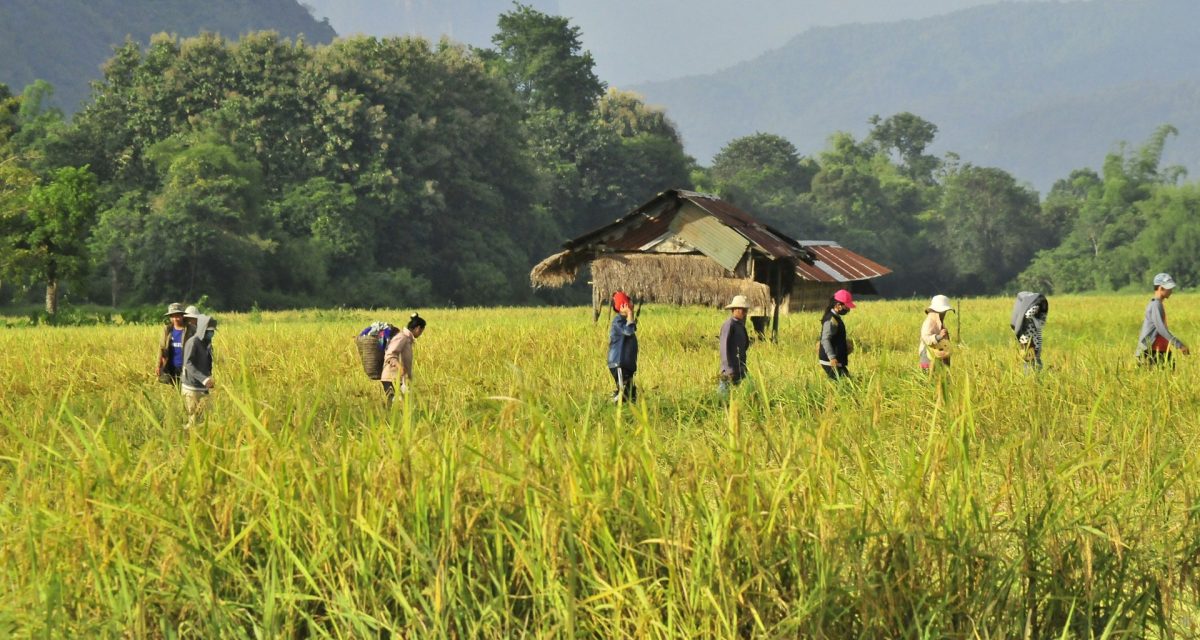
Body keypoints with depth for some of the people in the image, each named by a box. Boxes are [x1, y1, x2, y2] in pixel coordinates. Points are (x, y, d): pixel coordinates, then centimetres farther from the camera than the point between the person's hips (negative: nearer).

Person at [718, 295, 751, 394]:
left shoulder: (741, 326, 16)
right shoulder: (729, 325, -10)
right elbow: (724, 347, -16)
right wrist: (728, 369, -22)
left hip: (740, 370, 9)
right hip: (731, 370, -9)